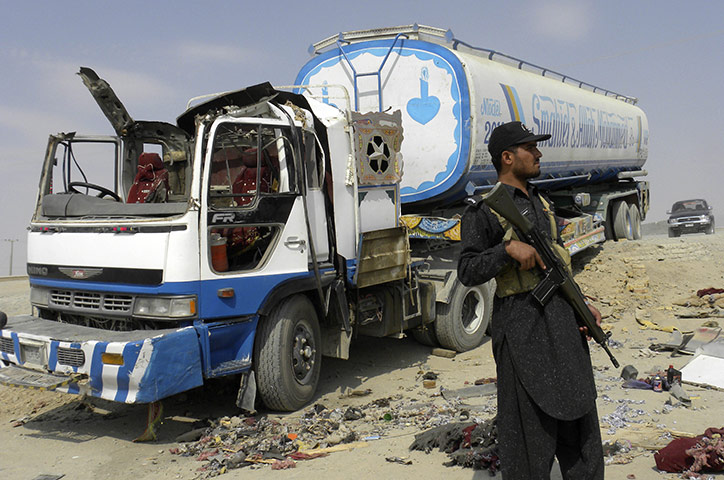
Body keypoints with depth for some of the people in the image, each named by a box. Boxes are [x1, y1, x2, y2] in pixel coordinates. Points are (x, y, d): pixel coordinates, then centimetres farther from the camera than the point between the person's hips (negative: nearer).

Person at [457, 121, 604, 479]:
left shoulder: (540, 202, 18)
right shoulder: (484, 210, -7)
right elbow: (468, 273, -14)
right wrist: (509, 248, -25)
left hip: (561, 314, 8)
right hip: (522, 322, -8)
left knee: (578, 409, 15)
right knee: (529, 415, 0)